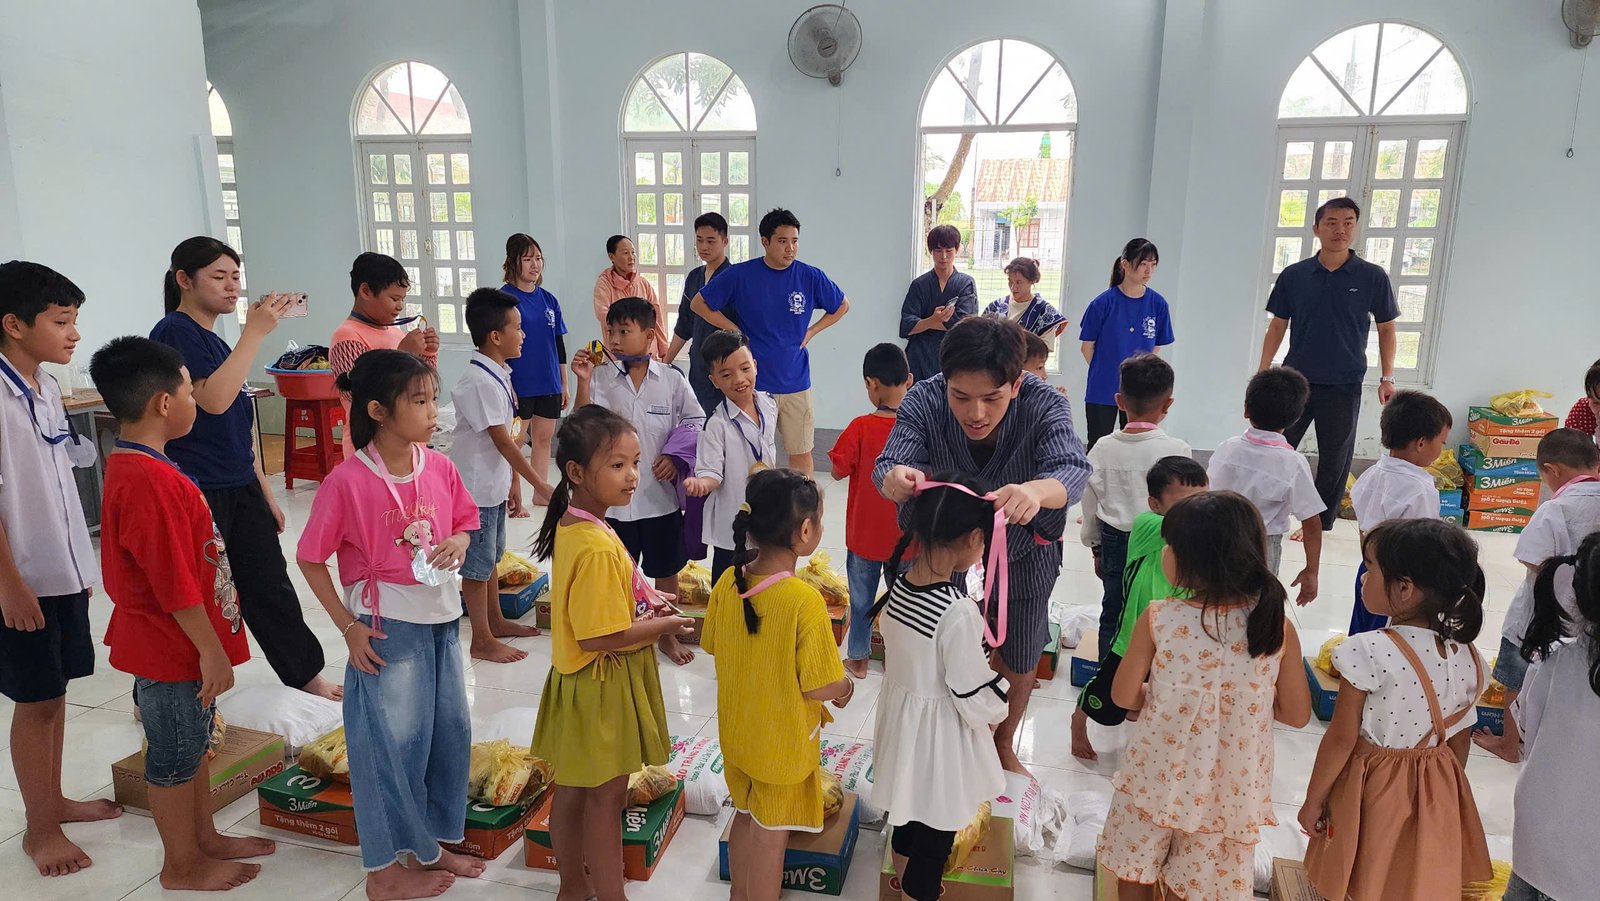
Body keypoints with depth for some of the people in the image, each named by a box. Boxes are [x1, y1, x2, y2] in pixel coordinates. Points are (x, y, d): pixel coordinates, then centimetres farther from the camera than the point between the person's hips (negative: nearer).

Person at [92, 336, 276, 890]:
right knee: (175, 758, 7)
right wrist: (211, 651, -18)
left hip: (180, 644, 10)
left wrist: (210, 645, 20)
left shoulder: (134, 466, 6)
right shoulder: (150, 481, -27)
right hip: (172, 650, -10)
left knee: (194, 745, 22)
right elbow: (174, 584, -26)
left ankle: (205, 838, 38)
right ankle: (183, 865, 24)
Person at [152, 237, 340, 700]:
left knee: (269, 584, 13)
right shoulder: (175, 332, -11)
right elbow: (213, 400, -26)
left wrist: (265, 492, 20)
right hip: (197, 491, -8)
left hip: (240, 487, 8)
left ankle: (307, 675, 23)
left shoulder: (216, 341, 15)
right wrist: (255, 332, -25)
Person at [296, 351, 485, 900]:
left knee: (450, 731, 15)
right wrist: (348, 627, -11)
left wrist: (458, 544, -11)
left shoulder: (440, 467, -2)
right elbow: (311, 558, -9)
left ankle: (429, 843, 36)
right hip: (387, 625, -6)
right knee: (391, 742, 5)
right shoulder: (347, 481, -17)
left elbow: (464, 522, 13)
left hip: (442, 616, 6)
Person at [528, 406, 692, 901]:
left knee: (572, 790, 21)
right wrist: (665, 626, -16)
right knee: (607, 798, 7)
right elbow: (599, 638, -28)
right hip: (602, 688, -9)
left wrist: (644, 610, 5)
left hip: (581, 683, 9)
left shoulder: (571, 524, 1)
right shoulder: (598, 549, -29)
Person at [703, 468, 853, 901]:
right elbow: (818, 687, -23)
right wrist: (846, 687, -2)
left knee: (745, 816, 26)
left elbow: (716, 651, 2)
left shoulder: (727, 582, -12)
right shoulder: (804, 601, -30)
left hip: (736, 731, 6)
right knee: (770, 834, 14)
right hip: (782, 742, -6)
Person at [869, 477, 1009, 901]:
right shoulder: (958, 611, -31)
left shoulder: (898, 588, -8)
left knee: (908, 821, 30)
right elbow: (974, 693, -23)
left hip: (901, 719, 8)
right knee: (935, 837, 13)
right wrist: (995, 713, -1)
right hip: (939, 736, -8)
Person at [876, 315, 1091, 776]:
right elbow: (892, 464, -39)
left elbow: (1072, 470, -45)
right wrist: (896, 479, -64)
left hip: (1021, 558, 1)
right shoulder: (924, 400, -27)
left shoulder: (1045, 405, -29)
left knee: (1018, 665, 19)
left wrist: (1036, 490, -68)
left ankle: (1003, 745, 50)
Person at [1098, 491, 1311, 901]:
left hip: (1157, 776, -2)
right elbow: (1297, 714, -5)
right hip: (1228, 789, 2)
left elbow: (1124, 696, -10)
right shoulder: (1278, 627, -15)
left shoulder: (1158, 618, -20)